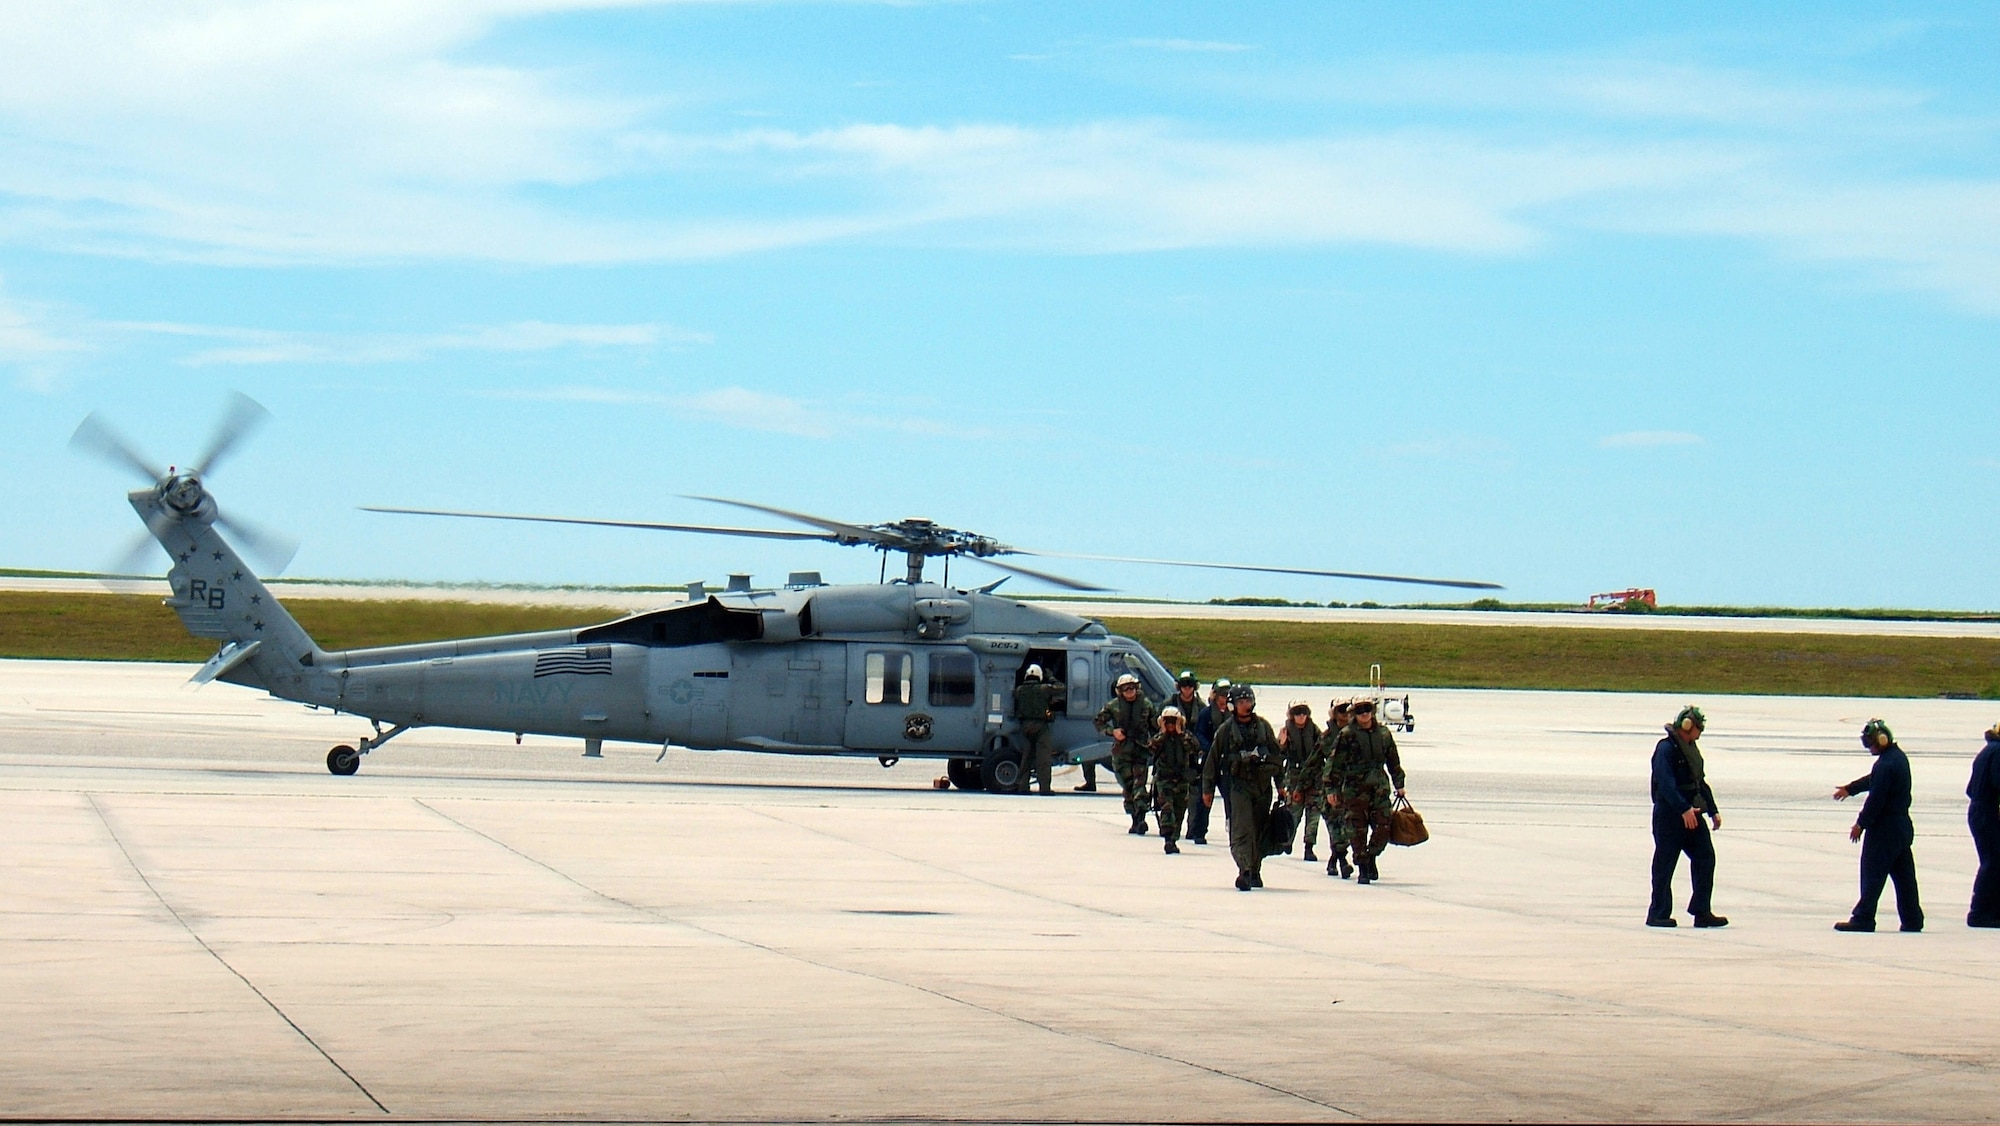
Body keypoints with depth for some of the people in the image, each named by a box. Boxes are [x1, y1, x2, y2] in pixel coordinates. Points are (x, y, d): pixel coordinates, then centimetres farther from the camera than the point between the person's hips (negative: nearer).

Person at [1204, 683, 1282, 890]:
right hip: (1238, 784, -3)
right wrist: (1207, 788, 6)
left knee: (1259, 830, 9)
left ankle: (1255, 871, 22)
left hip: (1262, 785, 3)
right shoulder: (1226, 729, 2)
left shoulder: (1263, 726, 10)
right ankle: (1244, 870, -25)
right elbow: (1213, 759, 7)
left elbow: (1275, 755, 16)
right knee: (1241, 828, -15)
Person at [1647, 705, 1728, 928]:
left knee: (1705, 857, 2)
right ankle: (1658, 914, 4)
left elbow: (1700, 782, 24)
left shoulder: (1691, 748, 17)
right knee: (1665, 864, -2)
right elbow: (1665, 783, -23)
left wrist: (1713, 811, 21)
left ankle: (1702, 912, 5)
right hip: (1669, 815, -9)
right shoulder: (1666, 749, -12)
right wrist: (1684, 809, -31)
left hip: (1692, 814, 9)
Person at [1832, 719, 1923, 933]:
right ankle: (1912, 919, 15)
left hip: (1884, 828, -10)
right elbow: (1873, 780, 26)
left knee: (1873, 874, -5)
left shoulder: (1885, 765, -21)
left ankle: (1863, 918, -5)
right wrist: (1850, 789, 36)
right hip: (1902, 825, 10)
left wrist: (1861, 824, -11)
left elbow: (1876, 799, -20)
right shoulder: (1899, 757, 11)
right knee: (1904, 874, 12)